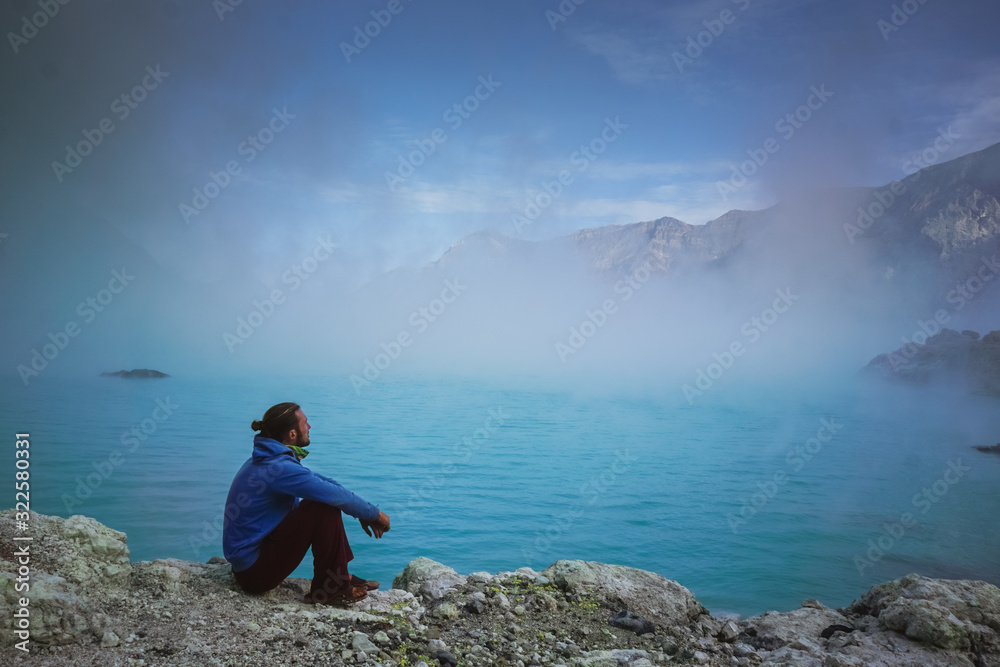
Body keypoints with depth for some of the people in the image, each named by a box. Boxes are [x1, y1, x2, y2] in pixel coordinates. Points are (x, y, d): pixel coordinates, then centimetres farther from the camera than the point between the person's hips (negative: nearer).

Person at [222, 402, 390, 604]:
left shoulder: (268, 458, 7)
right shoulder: (279, 468, -23)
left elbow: (321, 481, 12)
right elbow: (337, 496, -21)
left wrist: (364, 513, 10)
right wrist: (375, 513, -5)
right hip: (255, 572, -10)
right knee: (325, 508, -19)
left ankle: (340, 576, 18)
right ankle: (330, 589, -6)